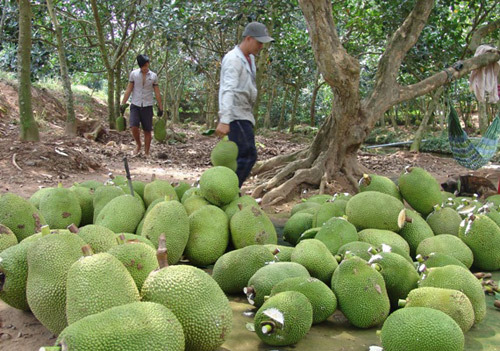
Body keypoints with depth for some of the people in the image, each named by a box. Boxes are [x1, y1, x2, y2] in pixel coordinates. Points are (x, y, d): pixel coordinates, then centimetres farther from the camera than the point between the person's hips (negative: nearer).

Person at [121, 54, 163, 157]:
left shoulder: (153, 76, 2)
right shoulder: (133, 74, 1)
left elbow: (157, 93, 6)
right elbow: (128, 90, 3)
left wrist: (160, 108, 4)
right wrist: (123, 104, -1)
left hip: (147, 106, 0)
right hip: (135, 105, 0)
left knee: (147, 130, 1)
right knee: (134, 126, -17)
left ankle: (146, 153, 11)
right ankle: (138, 145, 9)